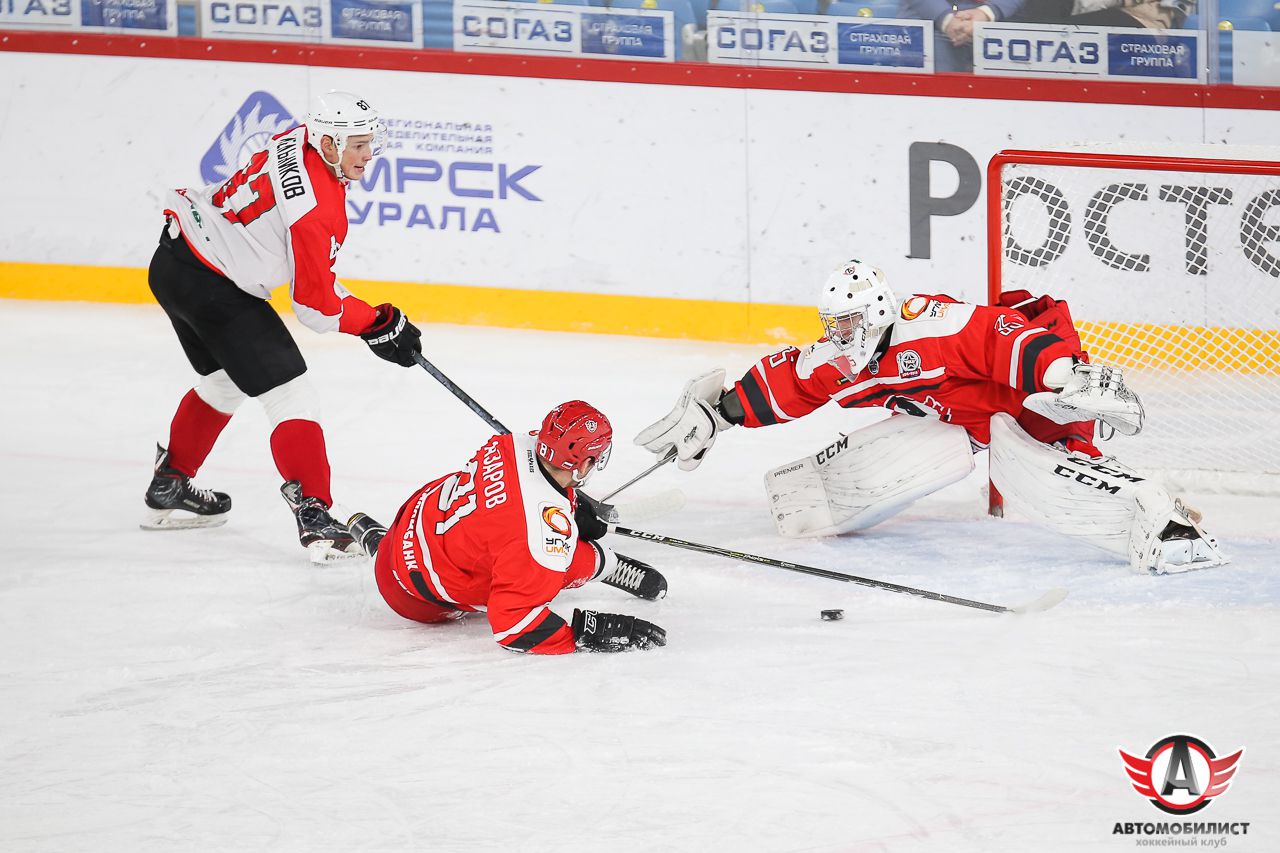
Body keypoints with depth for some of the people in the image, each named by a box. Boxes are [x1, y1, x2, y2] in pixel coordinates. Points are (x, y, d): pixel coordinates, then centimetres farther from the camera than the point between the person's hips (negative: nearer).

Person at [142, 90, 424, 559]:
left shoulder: (298, 142, 2)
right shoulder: (319, 210, -24)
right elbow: (317, 307, -17)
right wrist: (380, 325, -6)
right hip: (212, 287, -10)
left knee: (223, 382, 30)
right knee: (290, 395, -9)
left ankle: (169, 487, 43)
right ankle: (314, 517, -17)